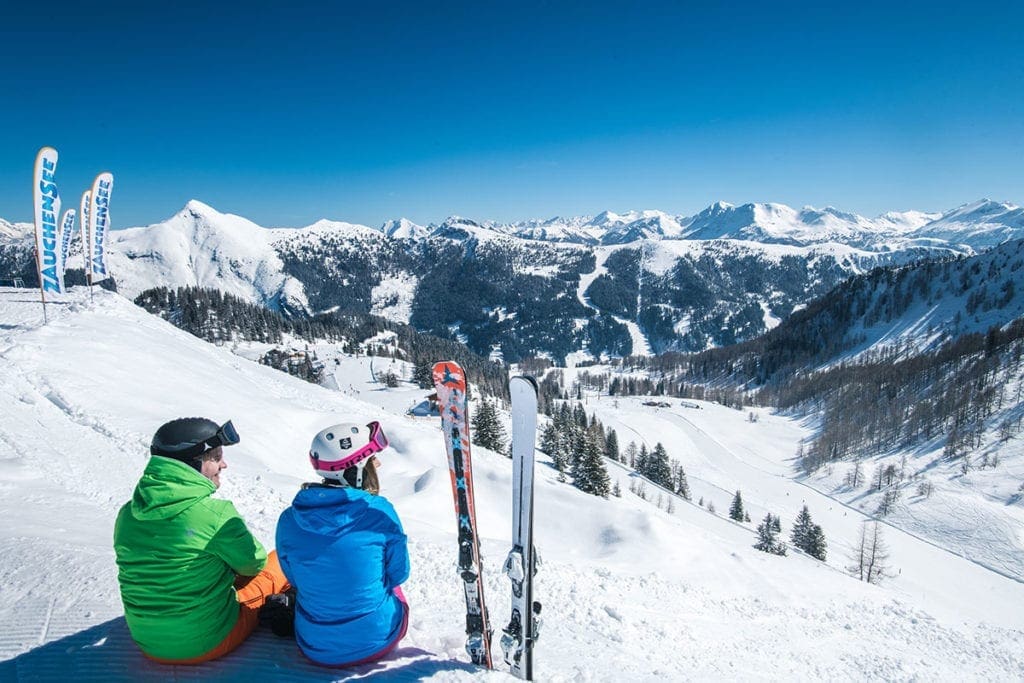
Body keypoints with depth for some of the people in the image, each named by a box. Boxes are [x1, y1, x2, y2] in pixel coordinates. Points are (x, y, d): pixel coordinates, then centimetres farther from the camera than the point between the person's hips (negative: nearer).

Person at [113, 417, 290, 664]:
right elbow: (253, 563, -8)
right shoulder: (216, 513, -25)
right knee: (279, 560, 12)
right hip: (208, 643, -6)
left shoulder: (127, 514, -5)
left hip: (149, 646, 7)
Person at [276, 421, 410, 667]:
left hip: (315, 648, 3)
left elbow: (295, 578, 3)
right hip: (377, 641, -2)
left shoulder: (289, 520, -13)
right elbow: (398, 574, -6)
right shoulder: (380, 511, -21)